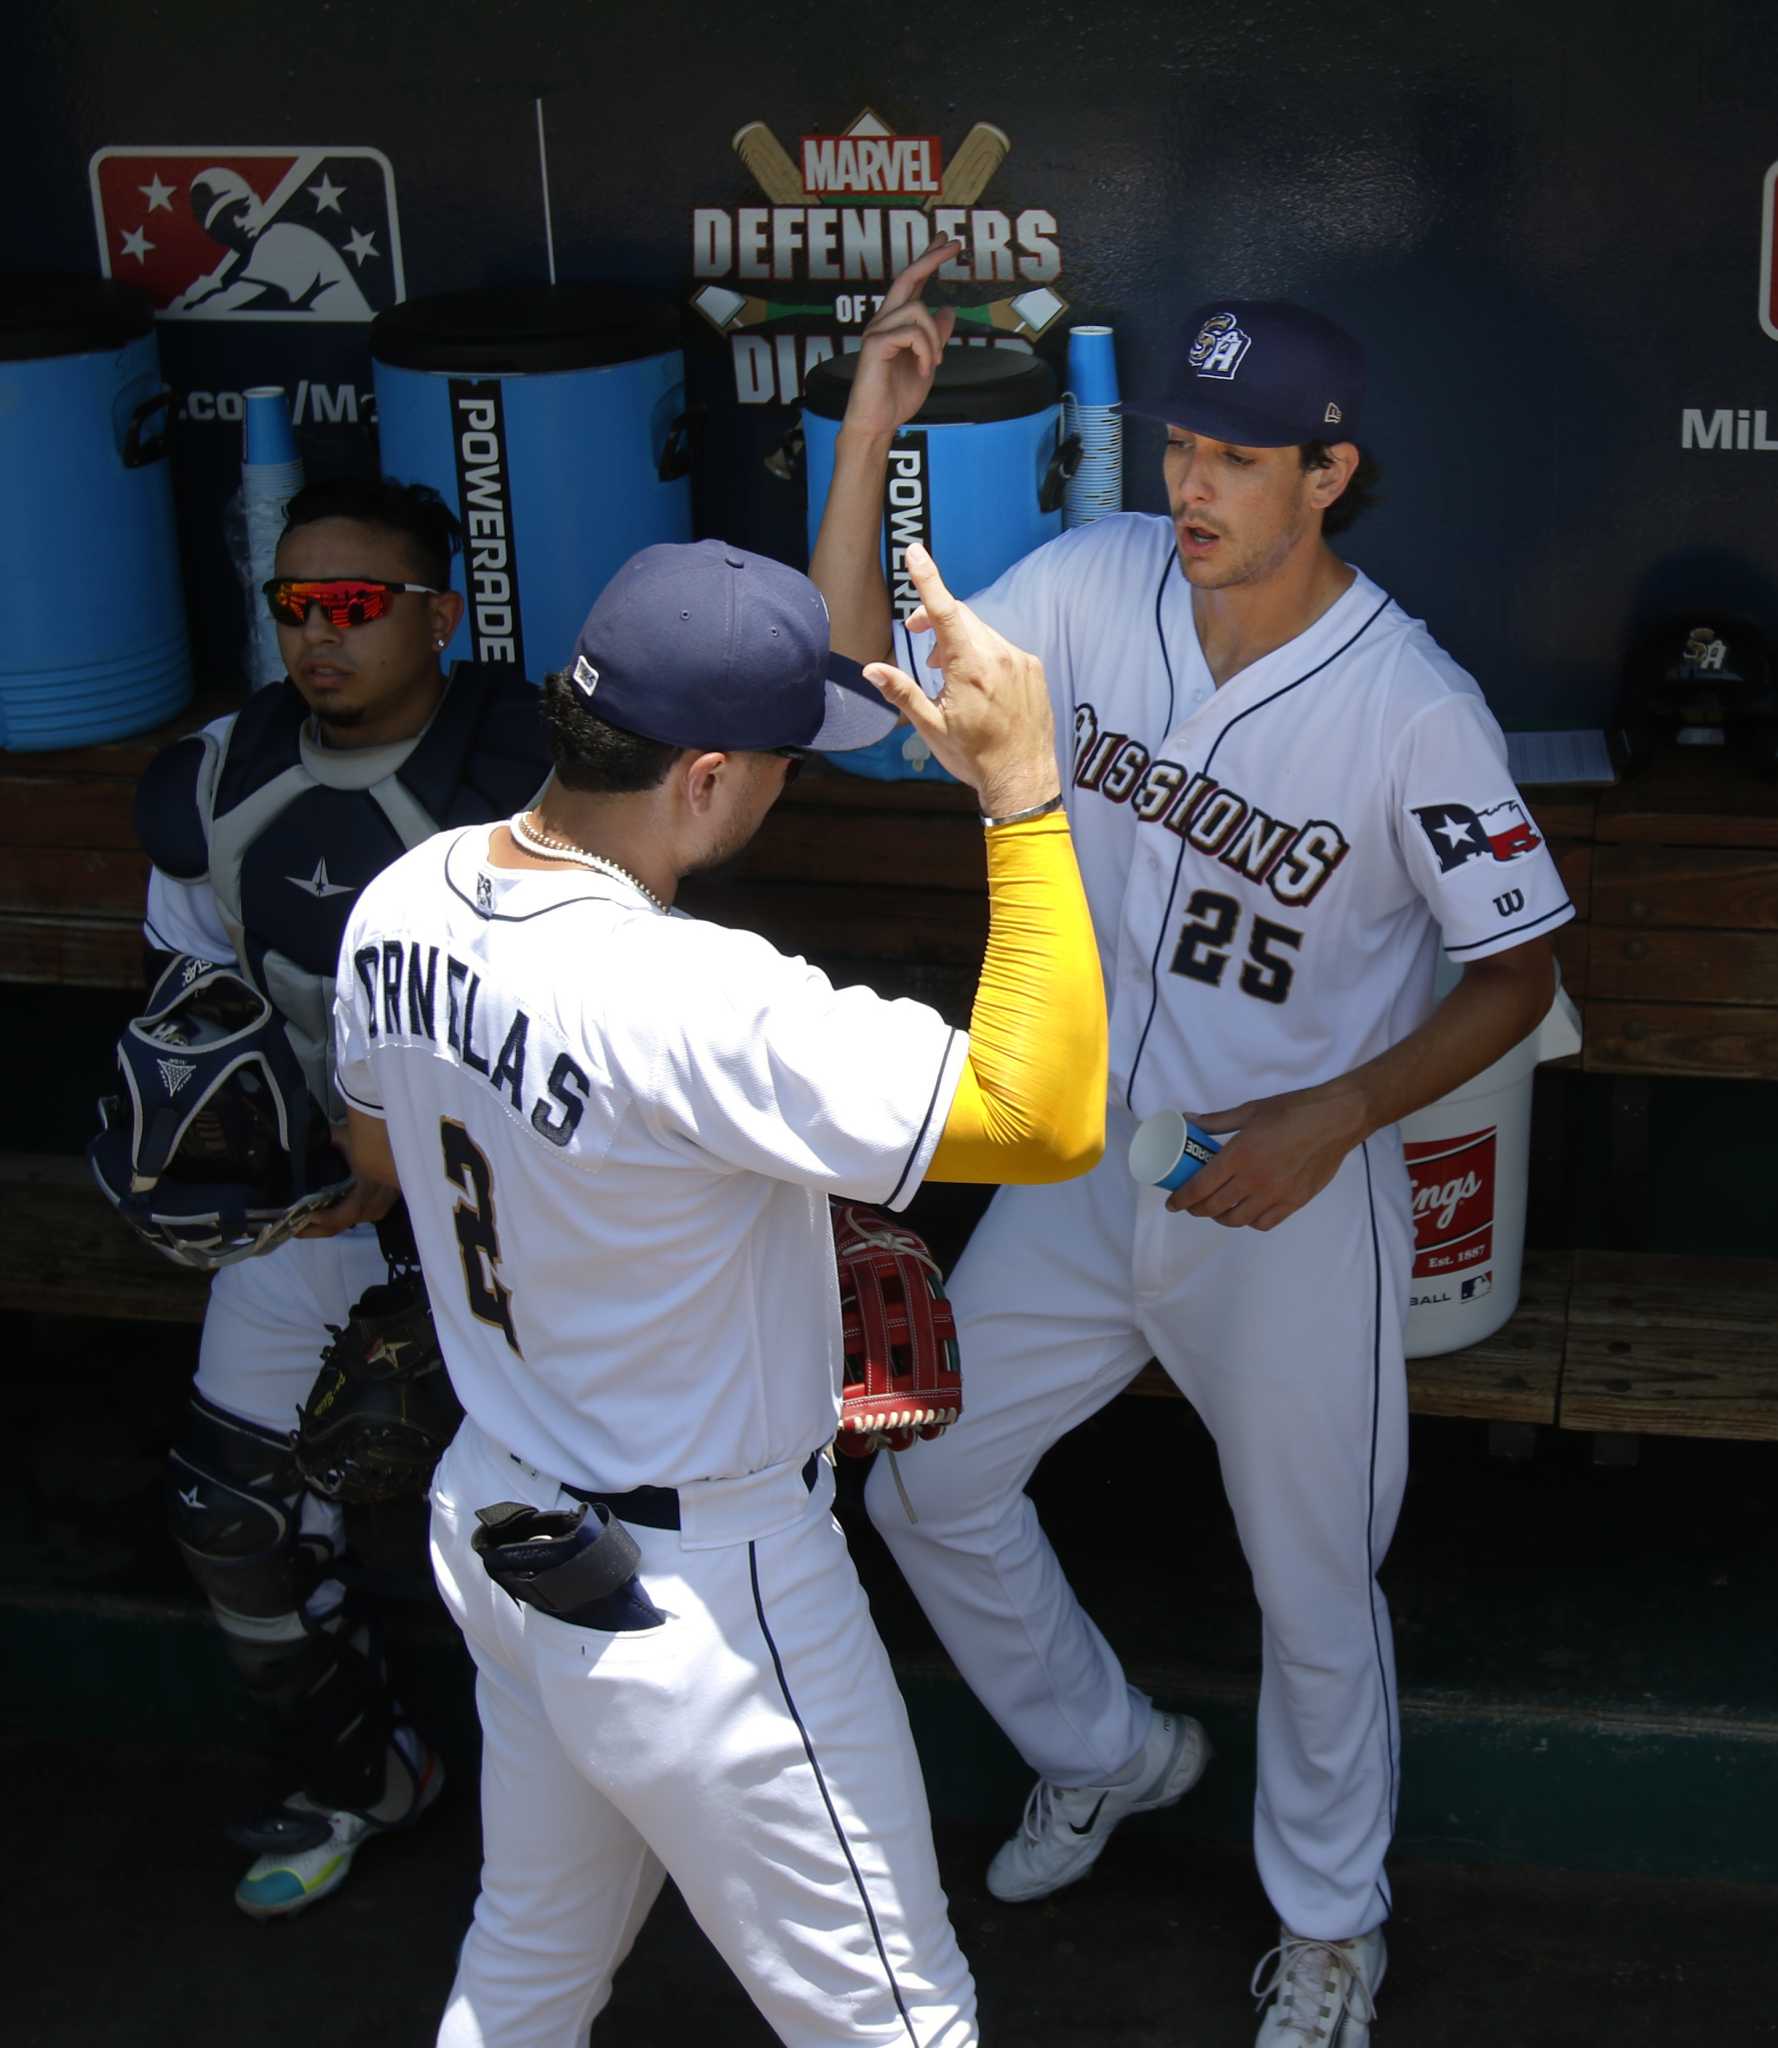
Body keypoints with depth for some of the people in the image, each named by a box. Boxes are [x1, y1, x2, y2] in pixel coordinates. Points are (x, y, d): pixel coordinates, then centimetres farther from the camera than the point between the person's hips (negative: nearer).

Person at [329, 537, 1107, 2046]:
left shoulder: (403, 903, -7)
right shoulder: (688, 1003, -34)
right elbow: (1049, 1117, -37)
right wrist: (1022, 791, -33)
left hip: (496, 1523, 9)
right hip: (699, 1591, -8)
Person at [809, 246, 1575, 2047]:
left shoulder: (1414, 708, -20)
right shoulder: (1101, 582, -9)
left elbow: (1516, 970, -11)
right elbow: (865, 665, -5)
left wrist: (1337, 1116, -24)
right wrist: (869, 430, -18)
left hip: (1292, 1203, -4)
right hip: (1083, 1162, 5)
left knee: (1315, 1584, 11)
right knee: (927, 1485, 14)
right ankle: (1107, 1752, 41)